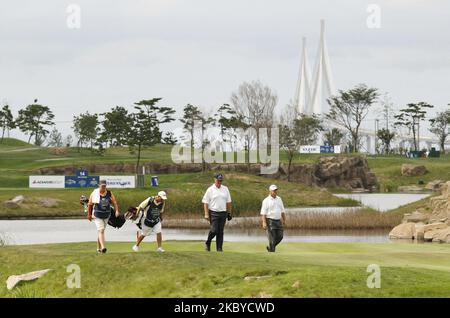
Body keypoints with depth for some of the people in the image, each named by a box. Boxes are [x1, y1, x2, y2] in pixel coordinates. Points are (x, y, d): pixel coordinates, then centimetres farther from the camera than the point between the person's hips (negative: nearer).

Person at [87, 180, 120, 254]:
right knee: (101, 230, -18)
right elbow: (90, 204, 2)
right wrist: (89, 215, 6)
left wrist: (117, 211, -21)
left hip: (106, 215, 4)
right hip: (97, 216, -3)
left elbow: (115, 202, -3)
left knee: (101, 231, 14)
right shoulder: (95, 193, -7)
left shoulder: (109, 193, -1)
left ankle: (98, 248, 26)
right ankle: (103, 247, -31)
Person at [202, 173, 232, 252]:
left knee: (221, 231, 2)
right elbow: (205, 202, -3)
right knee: (214, 230, -12)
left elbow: (228, 202, 17)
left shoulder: (225, 189, 12)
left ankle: (219, 248, 6)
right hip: (213, 213, -4)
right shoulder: (210, 190, -1)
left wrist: (229, 213, 12)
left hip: (223, 213, 4)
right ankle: (207, 243, 11)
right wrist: (206, 214, -11)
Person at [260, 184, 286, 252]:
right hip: (270, 221, -6)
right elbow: (263, 213, -12)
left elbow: (282, 210, 18)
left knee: (280, 236, 4)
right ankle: (272, 250, 1)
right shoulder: (266, 201, -7)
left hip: (278, 221, 6)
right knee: (272, 238, -7)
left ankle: (269, 247, 23)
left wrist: (284, 220, 13)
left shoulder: (279, 199, 12)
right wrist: (264, 223, -21)